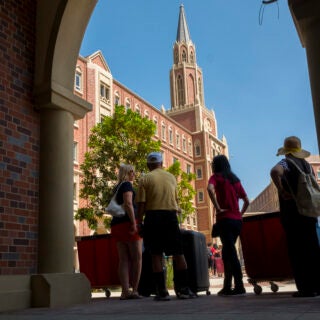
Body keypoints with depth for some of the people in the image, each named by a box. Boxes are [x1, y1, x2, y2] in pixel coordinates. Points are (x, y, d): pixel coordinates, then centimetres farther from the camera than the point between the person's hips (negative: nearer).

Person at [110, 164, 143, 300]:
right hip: (128, 222, -8)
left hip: (116, 224, 8)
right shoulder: (127, 185, -4)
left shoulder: (116, 188, 23)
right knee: (137, 257, -3)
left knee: (123, 259, 4)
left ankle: (125, 291, 0)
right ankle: (134, 290, -4)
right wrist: (134, 223, -21)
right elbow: (128, 204, -17)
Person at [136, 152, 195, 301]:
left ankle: (161, 291, 2)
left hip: (153, 217, -2)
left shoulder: (145, 179, 1)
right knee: (178, 253, 7)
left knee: (156, 255, 2)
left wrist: (139, 222, 0)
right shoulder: (171, 177, 11)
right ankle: (183, 289, 9)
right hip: (170, 216, 2)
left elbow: (141, 204, -5)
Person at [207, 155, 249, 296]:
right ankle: (227, 287, 16)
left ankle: (239, 286, -9)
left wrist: (218, 208, -16)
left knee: (230, 253, -7)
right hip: (237, 220, 6)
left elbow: (210, 189, -22)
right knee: (228, 252, 13)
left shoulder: (216, 177, 1)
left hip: (225, 219, -6)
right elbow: (246, 201, 18)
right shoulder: (235, 179, 18)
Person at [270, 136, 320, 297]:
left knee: (297, 251, -2)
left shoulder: (286, 163, -8)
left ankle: (306, 287, 0)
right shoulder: (306, 164, 13)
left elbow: (275, 171, -32)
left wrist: (281, 190, -21)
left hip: (292, 214, -6)